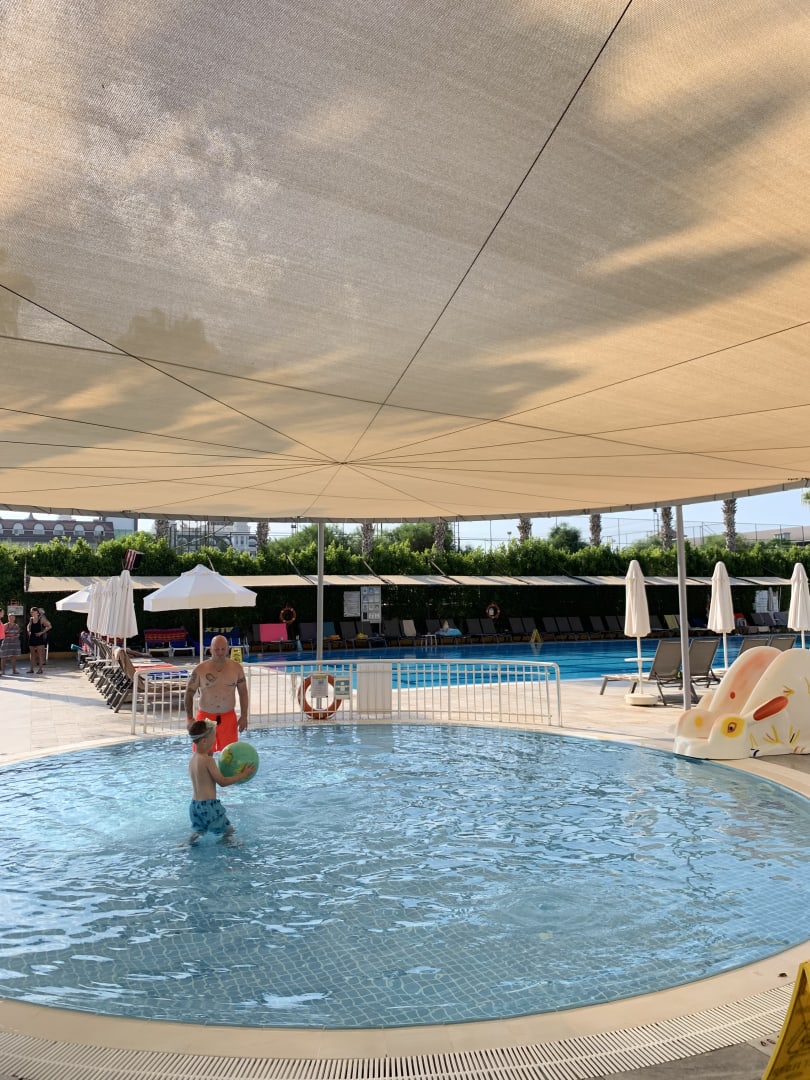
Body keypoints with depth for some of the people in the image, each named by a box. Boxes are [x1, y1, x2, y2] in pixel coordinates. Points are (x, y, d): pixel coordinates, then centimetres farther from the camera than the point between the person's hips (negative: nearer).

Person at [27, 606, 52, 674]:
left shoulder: (41, 619, -5)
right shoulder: (31, 619, 8)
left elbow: (49, 626, -7)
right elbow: (29, 626, 25)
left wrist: (42, 632, -13)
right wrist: (29, 631, 5)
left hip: (39, 637, -5)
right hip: (32, 637, 5)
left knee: (40, 653, -3)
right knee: (32, 654, 8)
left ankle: (40, 669, -1)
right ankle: (31, 669, 14)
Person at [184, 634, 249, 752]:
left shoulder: (236, 668, -1)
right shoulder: (200, 669, -6)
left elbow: (243, 692, 6)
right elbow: (189, 693, -2)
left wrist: (244, 716, 1)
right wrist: (189, 718, -8)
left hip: (228, 717, 1)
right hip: (205, 717, -1)